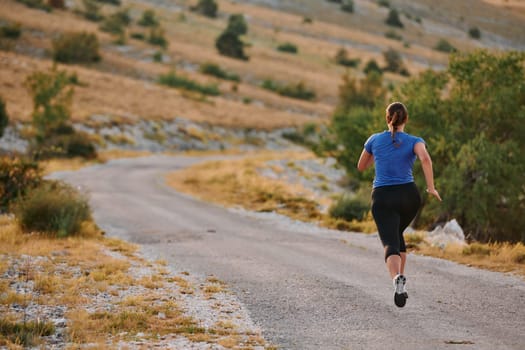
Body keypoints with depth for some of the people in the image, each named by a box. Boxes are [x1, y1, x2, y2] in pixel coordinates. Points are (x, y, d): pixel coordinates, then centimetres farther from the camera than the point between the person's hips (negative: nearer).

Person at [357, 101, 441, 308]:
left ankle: (397, 279, -43)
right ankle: (400, 278, 23)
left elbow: (361, 167, 20)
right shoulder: (414, 141, 2)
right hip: (409, 196, 1)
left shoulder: (375, 140, 7)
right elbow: (425, 159, -21)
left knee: (391, 244, -12)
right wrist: (431, 188, -13)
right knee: (396, 234, 30)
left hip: (382, 199, -1)